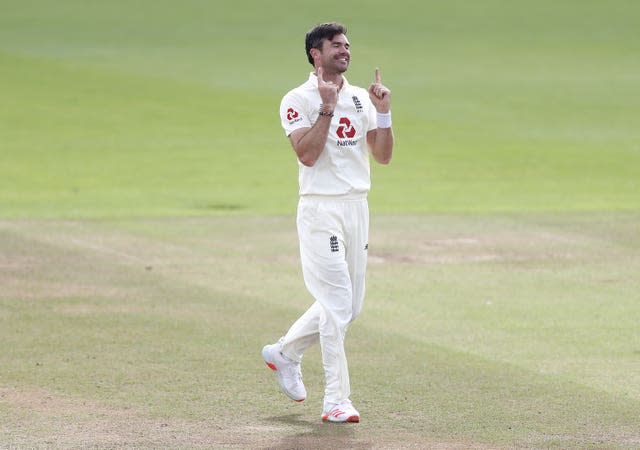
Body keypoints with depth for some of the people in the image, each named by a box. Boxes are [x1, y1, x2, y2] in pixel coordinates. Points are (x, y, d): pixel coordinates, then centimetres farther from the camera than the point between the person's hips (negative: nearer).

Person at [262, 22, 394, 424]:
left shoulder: (361, 99, 12)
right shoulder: (298, 101, -6)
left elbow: (383, 155, 7)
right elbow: (307, 154, -19)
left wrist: (383, 112, -5)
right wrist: (328, 107, -21)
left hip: (357, 208, 7)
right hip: (321, 211, -7)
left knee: (350, 306, 12)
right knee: (338, 305, -11)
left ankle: (285, 353, 33)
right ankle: (336, 401, -6)